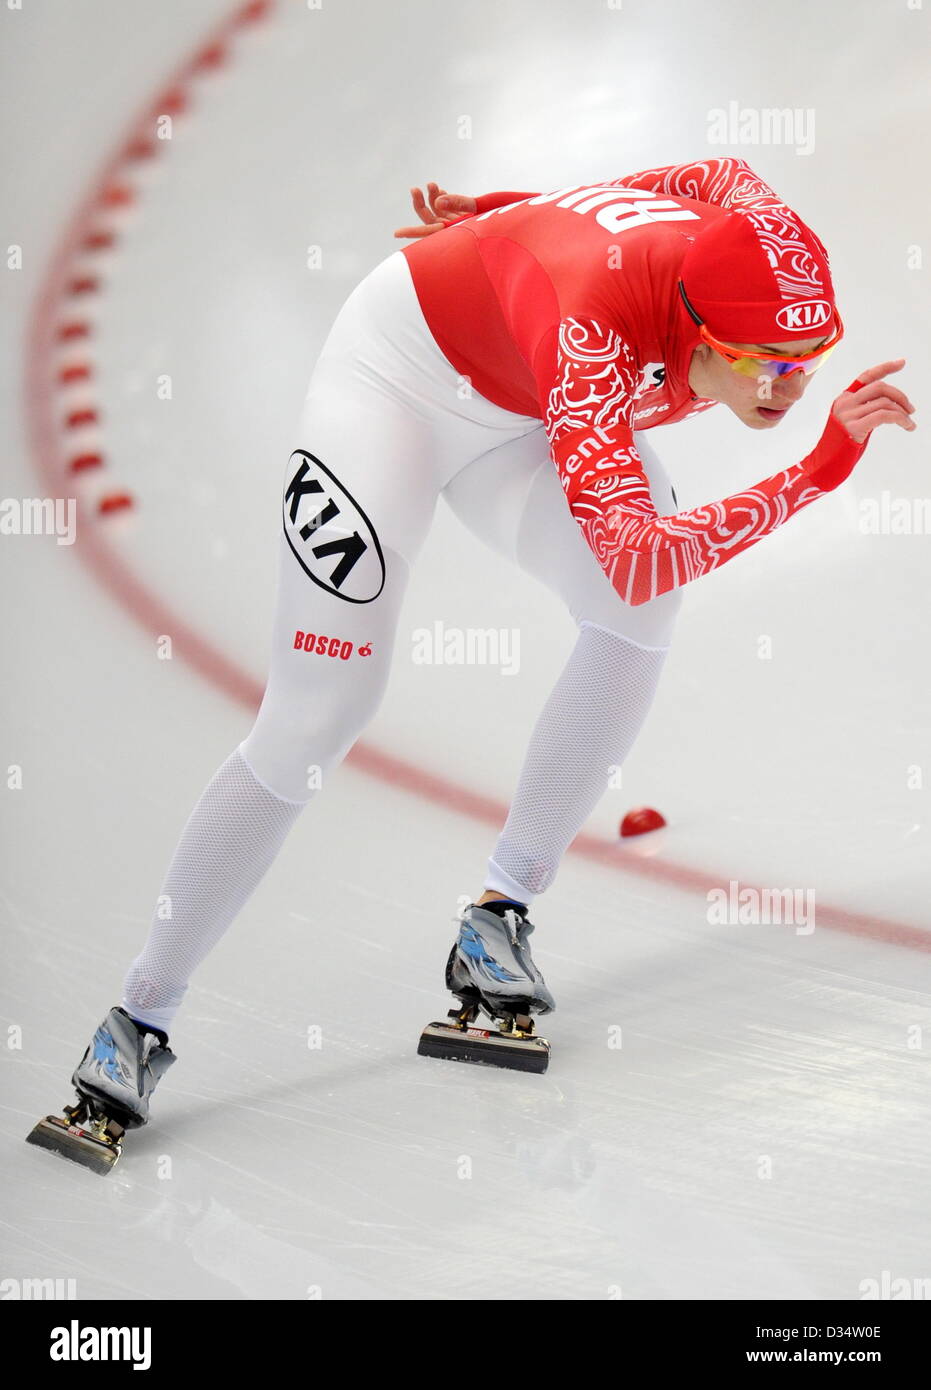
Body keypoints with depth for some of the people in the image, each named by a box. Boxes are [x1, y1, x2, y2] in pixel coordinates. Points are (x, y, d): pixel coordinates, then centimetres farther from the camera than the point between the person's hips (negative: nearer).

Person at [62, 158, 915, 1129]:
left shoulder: (768, 269, -21)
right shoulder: (594, 326, -43)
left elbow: (720, 174, 4)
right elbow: (633, 562, -51)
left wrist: (506, 217, 8)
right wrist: (817, 473, -52)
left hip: (514, 410, 7)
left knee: (637, 622, -19)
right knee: (314, 723, -13)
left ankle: (500, 914, -5)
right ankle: (142, 1014, 1)